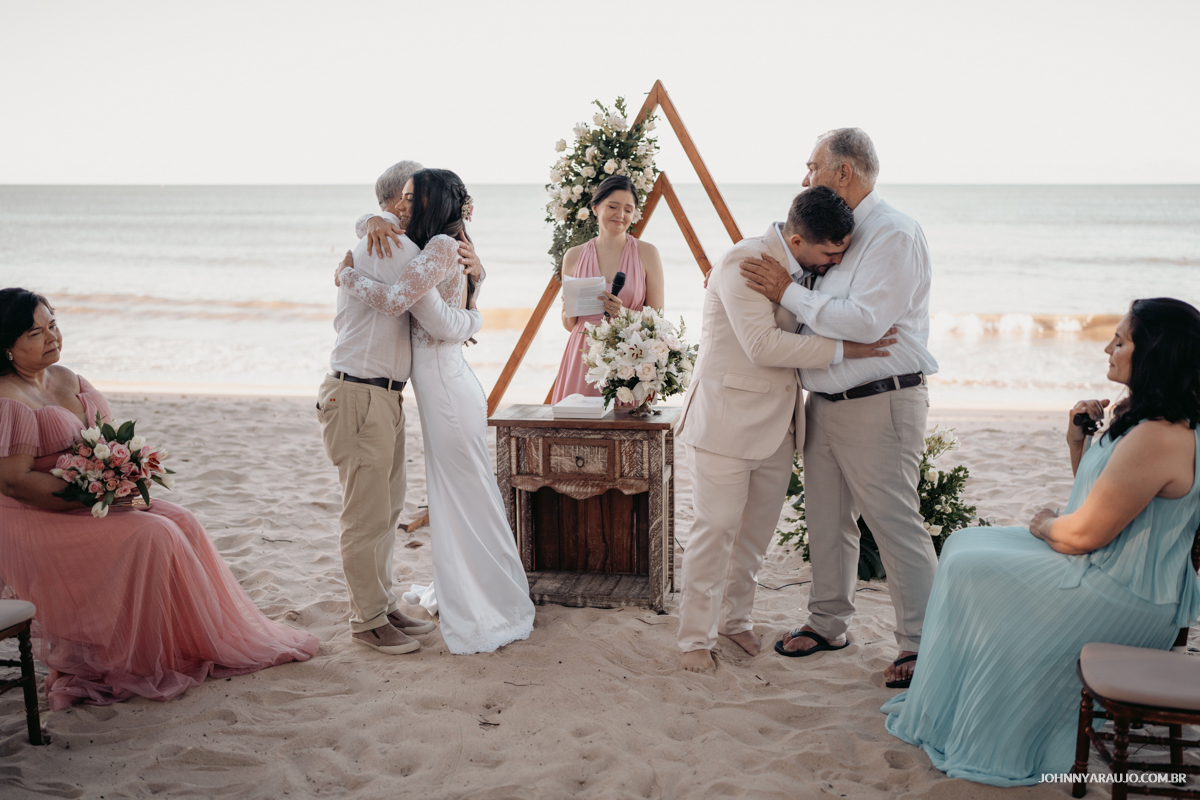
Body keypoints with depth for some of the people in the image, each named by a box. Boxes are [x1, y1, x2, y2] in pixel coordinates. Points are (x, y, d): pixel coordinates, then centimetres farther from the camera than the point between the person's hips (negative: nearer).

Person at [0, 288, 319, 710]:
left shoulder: (67, 380, 11)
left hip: (95, 498, 8)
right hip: (36, 518, -8)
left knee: (182, 522, -6)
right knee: (151, 535, -23)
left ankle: (216, 636, 3)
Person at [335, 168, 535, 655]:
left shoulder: (442, 247, -16)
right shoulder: (431, 247, 13)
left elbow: (394, 301, -25)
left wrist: (347, 274, -10)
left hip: (447, 389, -10)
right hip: (443, 384, 10)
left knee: (465, 499, -1)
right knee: (450, 497, 20)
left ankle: (489, 615, 10)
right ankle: (456, 594, 35)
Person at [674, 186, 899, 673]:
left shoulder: (808, 268, 9)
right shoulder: (743, 262, -17)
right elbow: (762, 345, -25)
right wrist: (841, 350, -23)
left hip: (778, 425, 8)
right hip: (727, 421, -8)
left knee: (757, 531, 14)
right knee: (715, 529, -3)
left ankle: (735, 618, 31)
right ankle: (695, 638, 9)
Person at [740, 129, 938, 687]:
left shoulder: (894, 234, -13)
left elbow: (864, 321, -24)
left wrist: (789, 293, -18)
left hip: (879, 405, -9)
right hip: (825, 403, 9)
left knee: (895, 524, -3)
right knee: (826, 518, 15)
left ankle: (922, 644, 8)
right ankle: (828, 624, 28)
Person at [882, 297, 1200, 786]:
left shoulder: (1159, 438, -27)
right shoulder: (1140, 417, 7)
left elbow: (1081, 534, -25)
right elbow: (1097, 501, 17)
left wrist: (1045, 523, -3)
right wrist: (1078, 441, 2)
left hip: (1122, 599, -11)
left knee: (971, 572, -7)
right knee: (965, 546, 12)